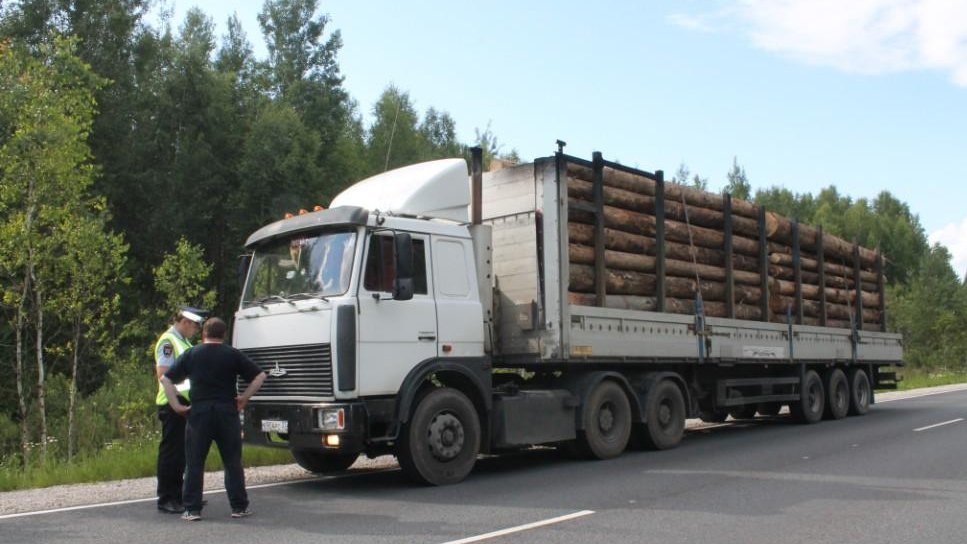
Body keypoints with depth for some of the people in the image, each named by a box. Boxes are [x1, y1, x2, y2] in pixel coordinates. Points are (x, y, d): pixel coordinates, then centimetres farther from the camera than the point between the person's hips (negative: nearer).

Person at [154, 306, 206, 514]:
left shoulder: (183, 341, 17)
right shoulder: (168, 341, -11)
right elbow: (163, 374, -19)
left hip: (184, 402, 9)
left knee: (182, 452, 15)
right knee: (170, 451, -4)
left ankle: (178, 495, 24)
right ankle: (166, 499, 2)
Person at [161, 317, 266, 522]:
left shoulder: (191, 354, 8)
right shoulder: (233, 355, 4)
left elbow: (166, 379, 5)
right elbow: (259, 376, 0)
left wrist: (176, 405, 4)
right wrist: (244, 398, 3)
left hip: (199, 412, 1)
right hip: (227, 412, 0)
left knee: (195, 463, 6)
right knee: (233, 462, 7)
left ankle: (192, 509, 5)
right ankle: (239, 506, 10)